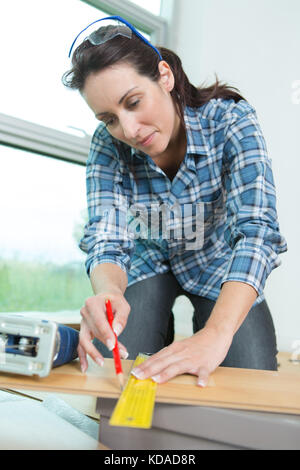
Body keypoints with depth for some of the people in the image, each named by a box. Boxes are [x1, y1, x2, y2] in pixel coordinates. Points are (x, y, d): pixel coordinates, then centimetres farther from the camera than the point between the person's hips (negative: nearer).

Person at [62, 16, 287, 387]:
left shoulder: (230, 120, -28)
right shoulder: (108, 144, -20)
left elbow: (257, 229, -37)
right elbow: (106, 239, -24)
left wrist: (215, 335, -52)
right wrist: (108, 292, -50)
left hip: (217, 262, -1)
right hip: (150, 259, 2)